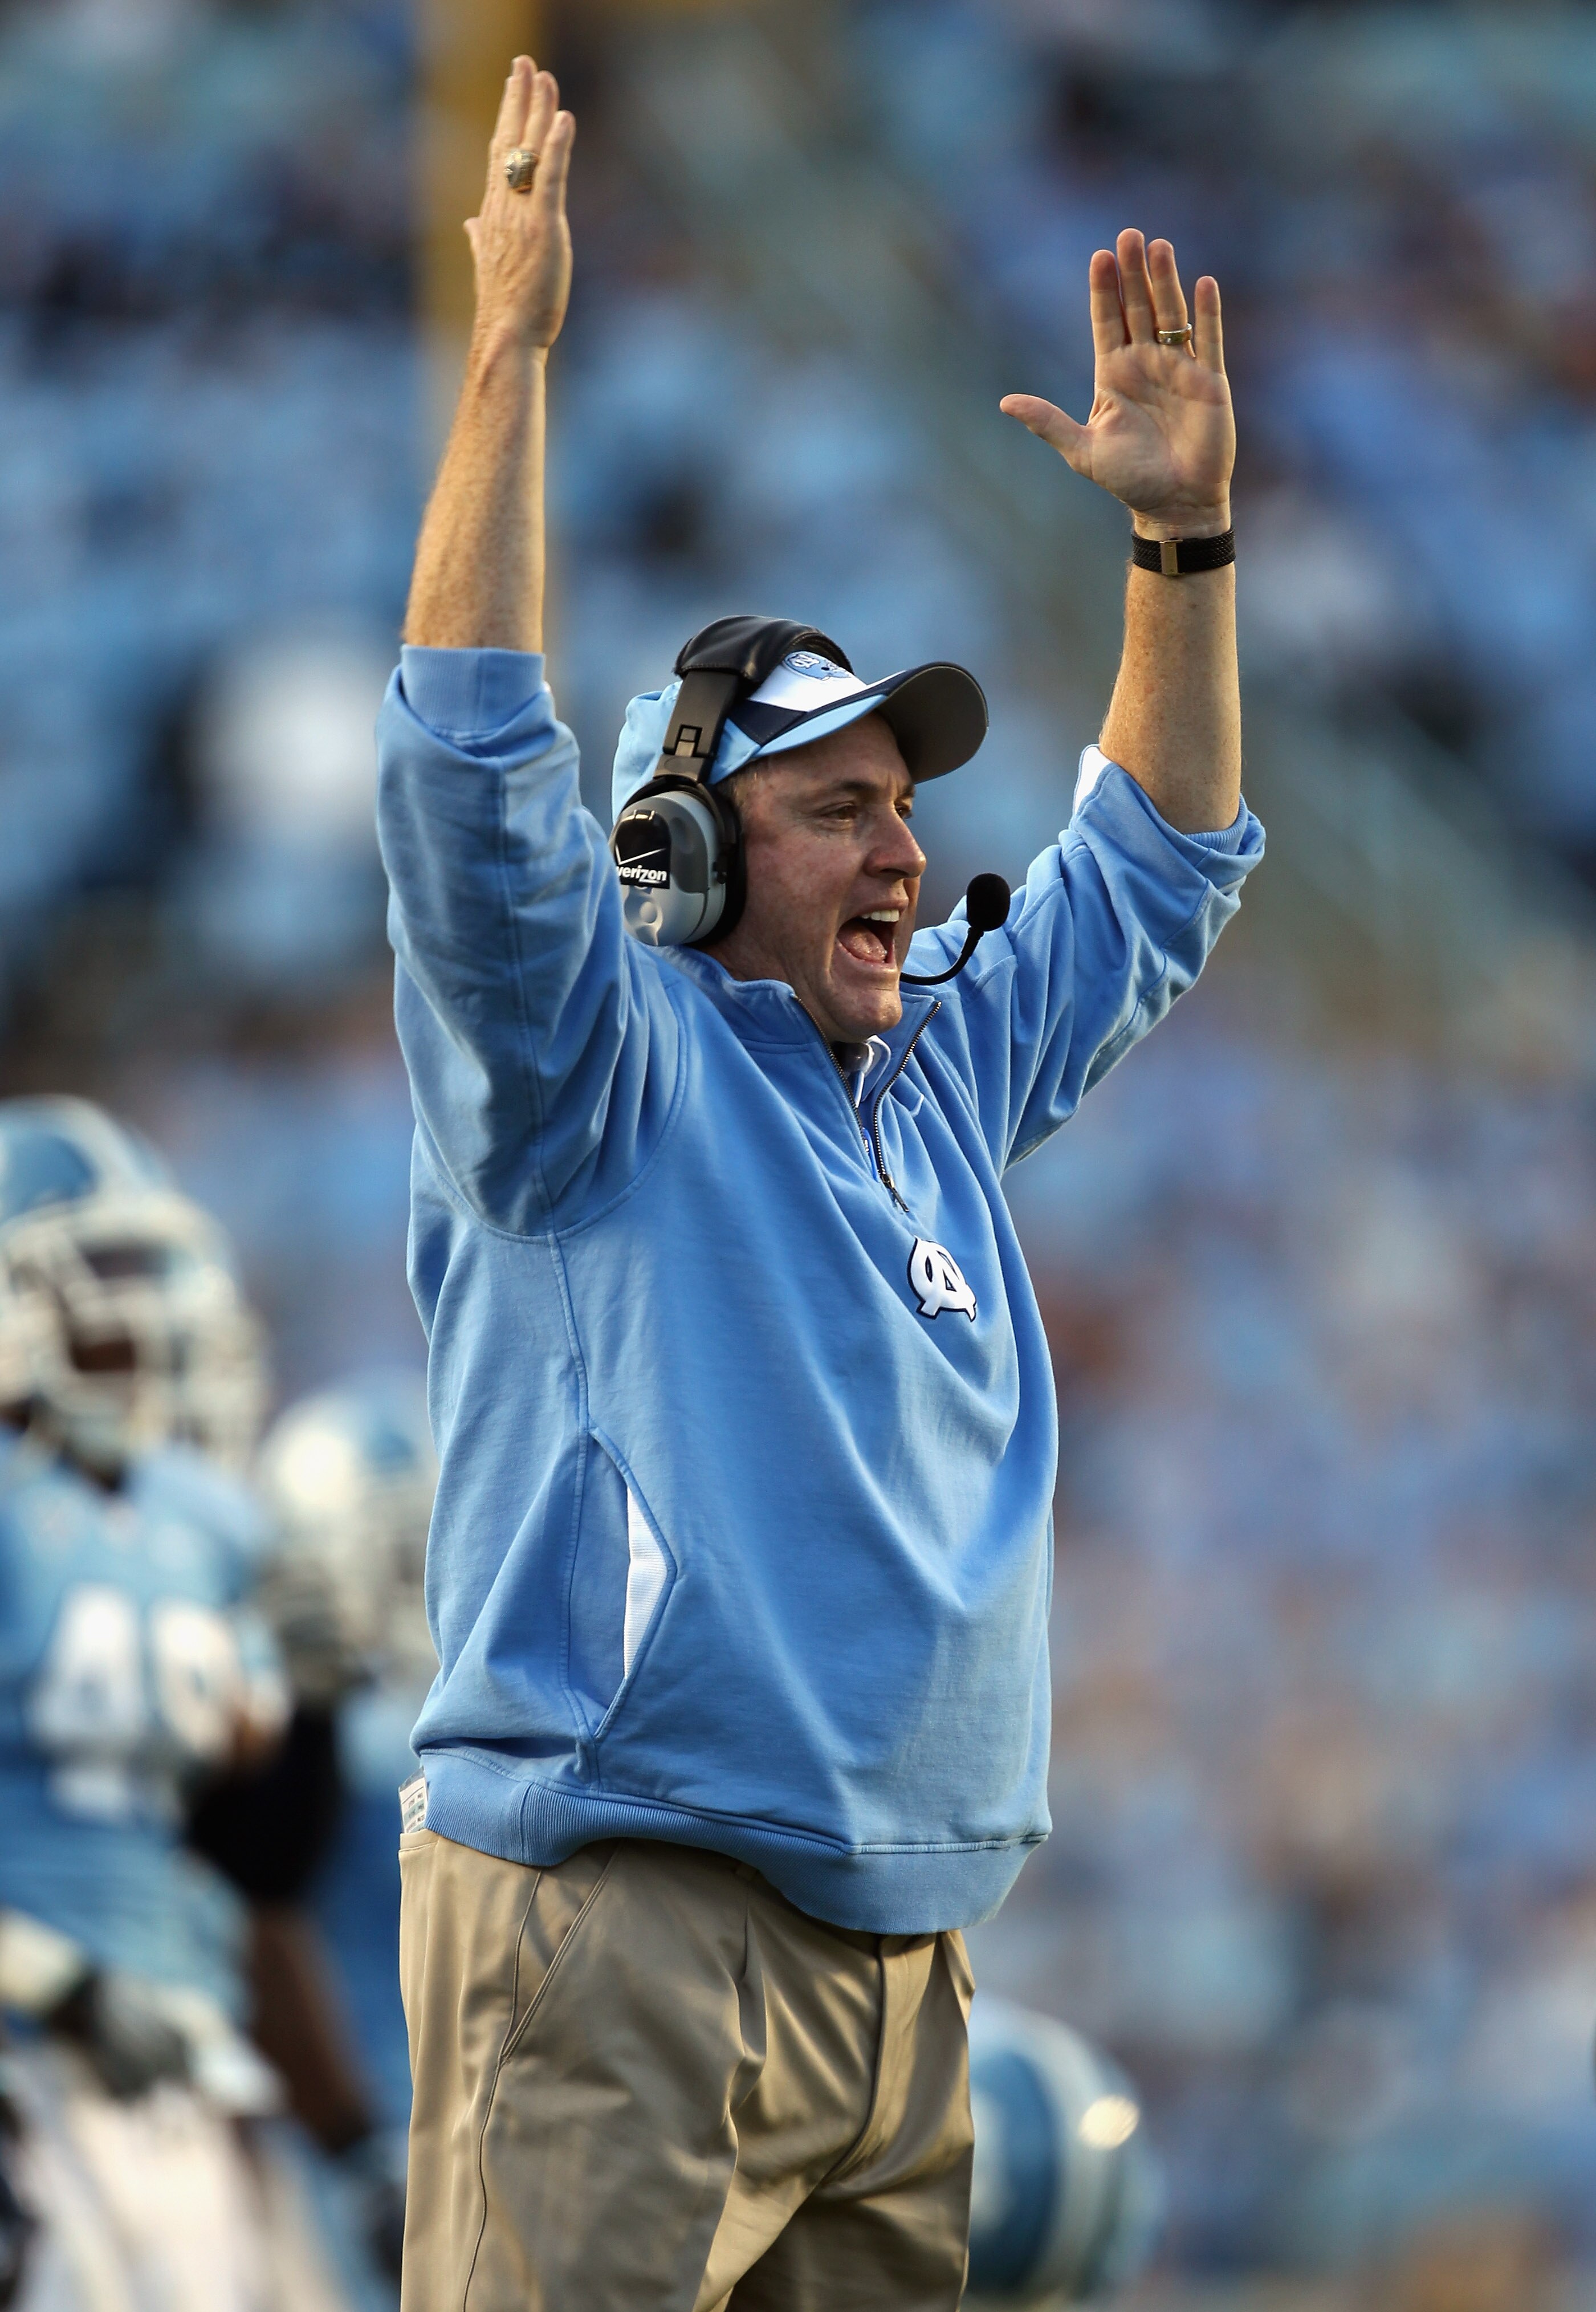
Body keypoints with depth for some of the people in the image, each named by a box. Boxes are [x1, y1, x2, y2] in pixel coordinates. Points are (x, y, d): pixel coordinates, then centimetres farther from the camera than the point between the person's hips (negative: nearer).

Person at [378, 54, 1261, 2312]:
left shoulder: (942, 1086, 20)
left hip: (897, 1963, 7)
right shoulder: (603, 1068, 0)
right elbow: (473, 770, -14)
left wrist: (1185, 537, 19)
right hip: (618, 1938, -7)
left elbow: (1154, 874, 31)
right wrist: (512, 355, -17)